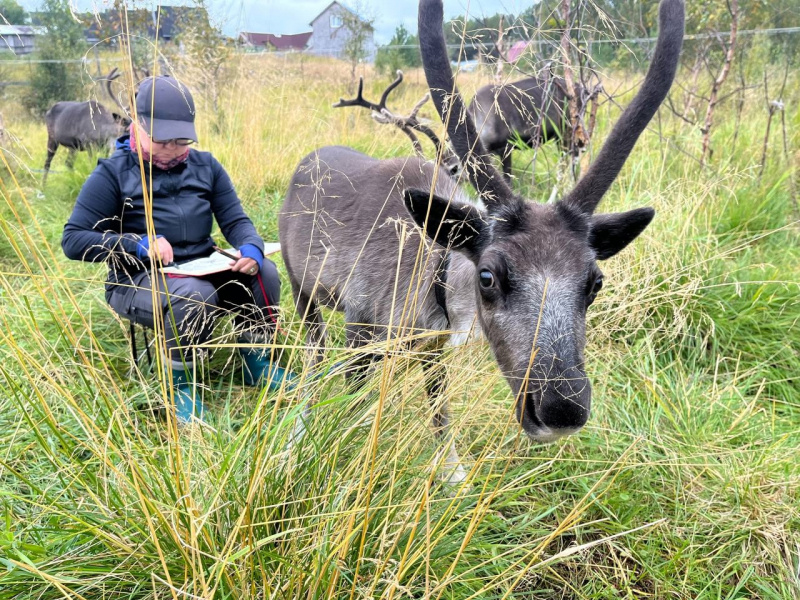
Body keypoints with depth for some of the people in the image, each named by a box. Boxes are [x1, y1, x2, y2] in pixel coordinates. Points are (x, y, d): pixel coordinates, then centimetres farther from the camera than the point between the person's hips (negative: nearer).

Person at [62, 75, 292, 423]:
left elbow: (235, 221, 3)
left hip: (203, 271, 5)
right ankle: (180, 382, -13)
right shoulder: (113, 173, -7)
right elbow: (73, 240, -10)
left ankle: (257, 363, -1)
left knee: (263, 271, -22)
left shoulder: (205, 166, 7)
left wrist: (251, 248, -22)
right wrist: (139, 244, -24)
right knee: (197, 294, -37)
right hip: (139, 282, -4)